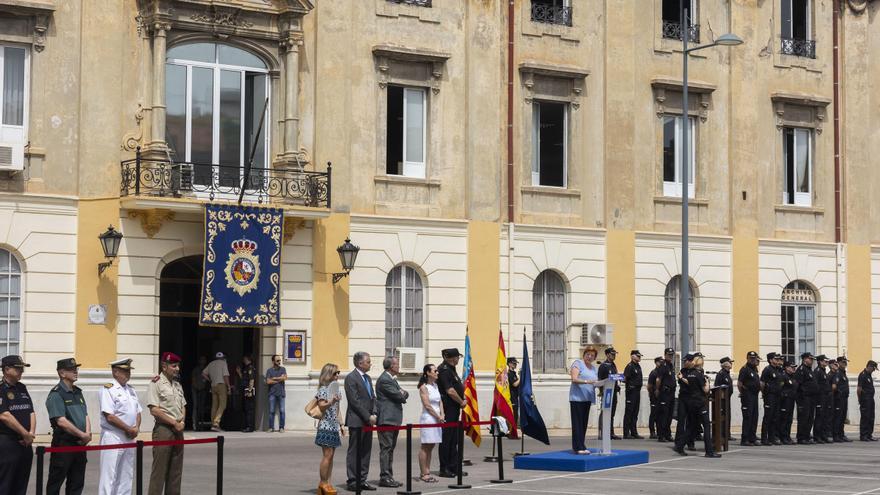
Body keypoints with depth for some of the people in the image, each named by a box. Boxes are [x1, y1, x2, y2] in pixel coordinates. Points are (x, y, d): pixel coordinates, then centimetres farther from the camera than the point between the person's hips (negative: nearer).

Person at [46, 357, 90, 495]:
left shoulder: (78, 392, 14)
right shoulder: (56, 394, -11)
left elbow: (85, 415, 15)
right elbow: (61, 421, -18)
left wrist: (88, 433, -4)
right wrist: (83, 435, -14)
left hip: (80, 444, 8)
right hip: (63, 444, -8)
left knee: (77, 484, 10)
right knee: (55, 483, 0)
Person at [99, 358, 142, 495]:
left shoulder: (131, 390, 15)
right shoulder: (108, 389, -10)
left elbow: (137, 412, 18)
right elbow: (110, 417, -17)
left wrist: (136, 428, -2)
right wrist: (129, 429, -14)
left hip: (129, 438, 8)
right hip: (113, 437, -8)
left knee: (126, 476, 11)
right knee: (109, 476, -7)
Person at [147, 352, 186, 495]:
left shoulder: (177, 385, 15)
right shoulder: (156, 384, -9)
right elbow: (154, 410, -16)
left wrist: (182, 422, 0)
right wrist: (174, 423, -13)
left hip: (178, 430, 8)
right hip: (163, 429, -8)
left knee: (176, 471, 10)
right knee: (159, 470, -7)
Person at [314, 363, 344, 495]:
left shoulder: (336, 389, 16)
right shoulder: (323, 389, -9)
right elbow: (321, 407, -15)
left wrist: (341, 425, 20)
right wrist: (331, 402, -32)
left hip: (334, 426, 8)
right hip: (326, 425, -8)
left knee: (331, 455, 6)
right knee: (327, 454, -10)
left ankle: (327, 483, 8)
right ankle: (323, 483, -6)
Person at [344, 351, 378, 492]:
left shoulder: (368, 378, 16)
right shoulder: (351, 378, -10)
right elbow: (355, 401, -15)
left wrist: (374, 415, 1)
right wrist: (368, 417, -15)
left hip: (368, 421, 8)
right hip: (356, 421, -8)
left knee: (365, 452, 9)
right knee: (354, 452, -2)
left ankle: (362, 480, 15)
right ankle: (353, 481, 1)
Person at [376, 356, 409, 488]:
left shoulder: (392, 379, 19)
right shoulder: (384, 380, -14)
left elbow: (404, 395, 18)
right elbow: (399, 396, -17)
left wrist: (403, 393, -4)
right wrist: (402, 395, 5)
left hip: (393, 419, 10)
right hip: (387, 419, -10)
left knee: (390, 449, 11)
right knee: (386, 448, -9)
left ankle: (389, 477, 15)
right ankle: (384, 477, -8)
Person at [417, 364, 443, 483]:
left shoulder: (435, 386, 14)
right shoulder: (424, 387, -10)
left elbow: (440, 402, 13)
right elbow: (427, 405, -13)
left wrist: (441, 415, -2)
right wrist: (438, 417, -9)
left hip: (437, 419, 8)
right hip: (428, 418, -8)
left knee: (430, 446, 9)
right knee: (425, 447, -5)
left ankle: (427, 472, 12)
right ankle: (423, 473, -3)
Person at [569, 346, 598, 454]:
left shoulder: (594, 368, 20)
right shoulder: (578, 363, -2)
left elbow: (595, 383, 18)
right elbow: (574, 379, -12)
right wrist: (586, 381, -27)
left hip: (587, 398, 7)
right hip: (577, 397, -7)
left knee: (584, 423, 6)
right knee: (577, 423, -8)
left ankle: (577, 447, 10)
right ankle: (579, 447, -11)